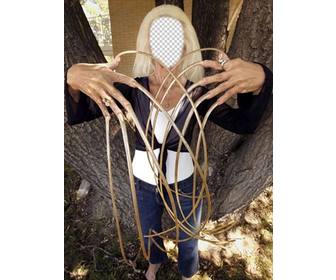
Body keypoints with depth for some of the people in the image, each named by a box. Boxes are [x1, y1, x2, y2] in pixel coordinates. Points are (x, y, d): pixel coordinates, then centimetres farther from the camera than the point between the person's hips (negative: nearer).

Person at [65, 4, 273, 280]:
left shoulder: (196, 93, -16)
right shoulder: (134, 88, -16)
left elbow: (244, 123, -21)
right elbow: (77, 115, -21)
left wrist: (260, 79, -41)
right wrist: (73, 77, -44)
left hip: (185, 183, -1)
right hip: (144, 182, 1)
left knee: (188, 239, 25)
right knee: (149, 232, 30)